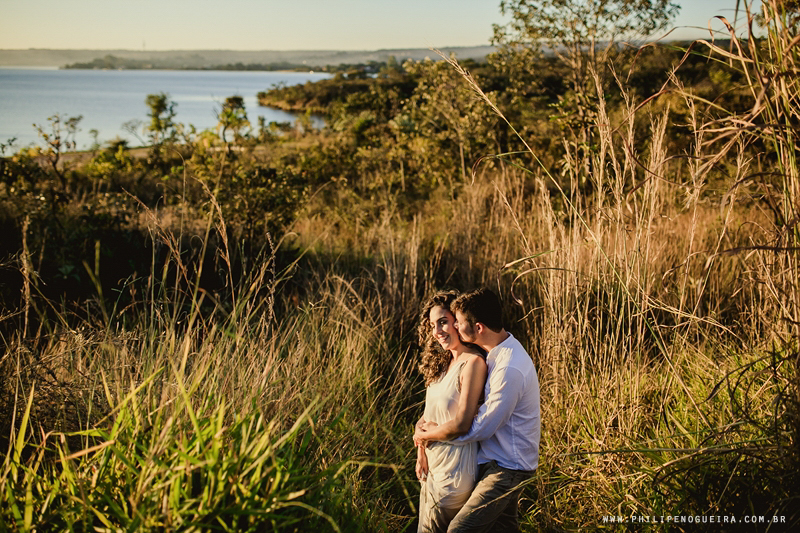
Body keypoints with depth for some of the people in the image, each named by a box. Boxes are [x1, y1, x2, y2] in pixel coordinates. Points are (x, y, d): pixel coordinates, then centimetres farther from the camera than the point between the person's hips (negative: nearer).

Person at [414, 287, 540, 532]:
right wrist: (428, 419, 8)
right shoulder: (499, 350, 3)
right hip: (500, 460, 10)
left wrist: (428, 434, -10)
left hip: (507, 468, -10)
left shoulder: (510, 370, -29)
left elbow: (481, 429, -23)